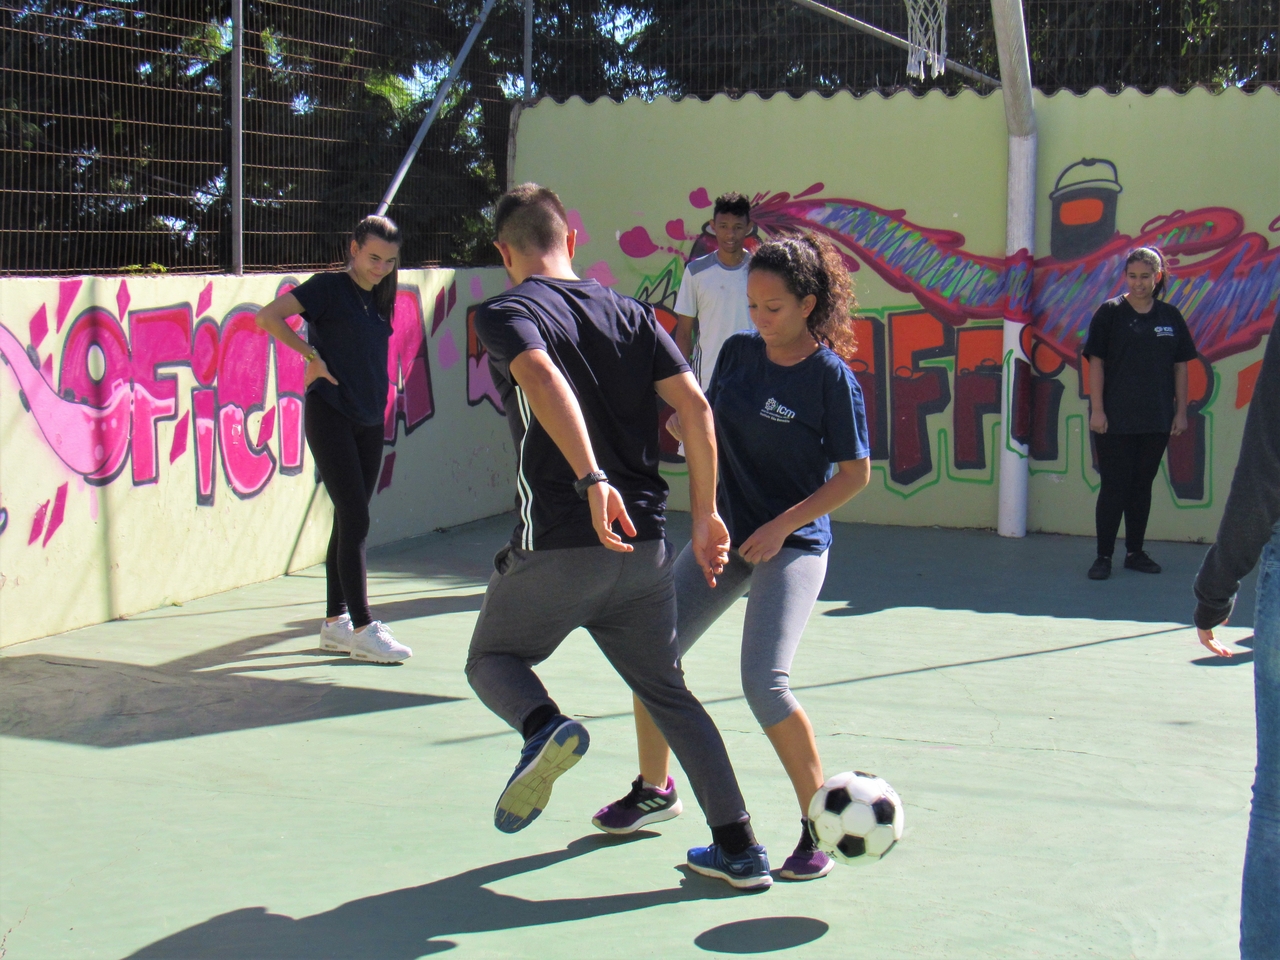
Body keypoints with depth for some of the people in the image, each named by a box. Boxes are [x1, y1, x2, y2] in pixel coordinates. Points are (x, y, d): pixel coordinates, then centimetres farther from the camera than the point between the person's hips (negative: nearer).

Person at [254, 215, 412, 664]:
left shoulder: (379, 299, 13)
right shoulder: (329, 287, -7)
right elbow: (268, 317, -16)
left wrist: (381, 399, 10)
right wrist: (313, 356, -16)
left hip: (370, 421, 7)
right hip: (330, 415, -7)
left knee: (349, 521, 11)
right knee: (355, 519, -11)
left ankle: (335, 622, 19)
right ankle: (362, 629, -8)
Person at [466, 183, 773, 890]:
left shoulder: (504, 313, -1)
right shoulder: (630, 312, 13)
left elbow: (543, 377, -23)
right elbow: (695, 406, 3)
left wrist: (592, 479, -33)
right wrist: (703, 515, 7)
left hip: (556, 545, -4)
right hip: (645, 545, 5)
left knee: (492, 661, 19)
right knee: (667, 693, 19)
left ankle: (543, 726, -14)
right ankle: (739, 849, 15)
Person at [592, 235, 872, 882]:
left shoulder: (831, 376, -13)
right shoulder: (738, 352, 4)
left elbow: (855, 473, -9)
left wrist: (782, 526, -15)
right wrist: (673, 419, -6)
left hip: (792, 544, -6)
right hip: (724, 533, 7)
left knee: (764, 682, -22)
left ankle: (819, 821, -4)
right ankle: (654, 788, 29)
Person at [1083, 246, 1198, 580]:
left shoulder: (1170, 317, 6)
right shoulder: (1110, 312, -3)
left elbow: (1180, 366, 9)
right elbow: (1096, 362, -5)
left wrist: (1181, 411, 5)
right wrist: (1096, 410, -10)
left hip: (1157, 419, 3)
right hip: (1115, 420, -3)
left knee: (1142, 486, 11)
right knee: (1114, 487, -1)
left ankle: (1135, 552, 21)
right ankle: (1104, 556, 6)